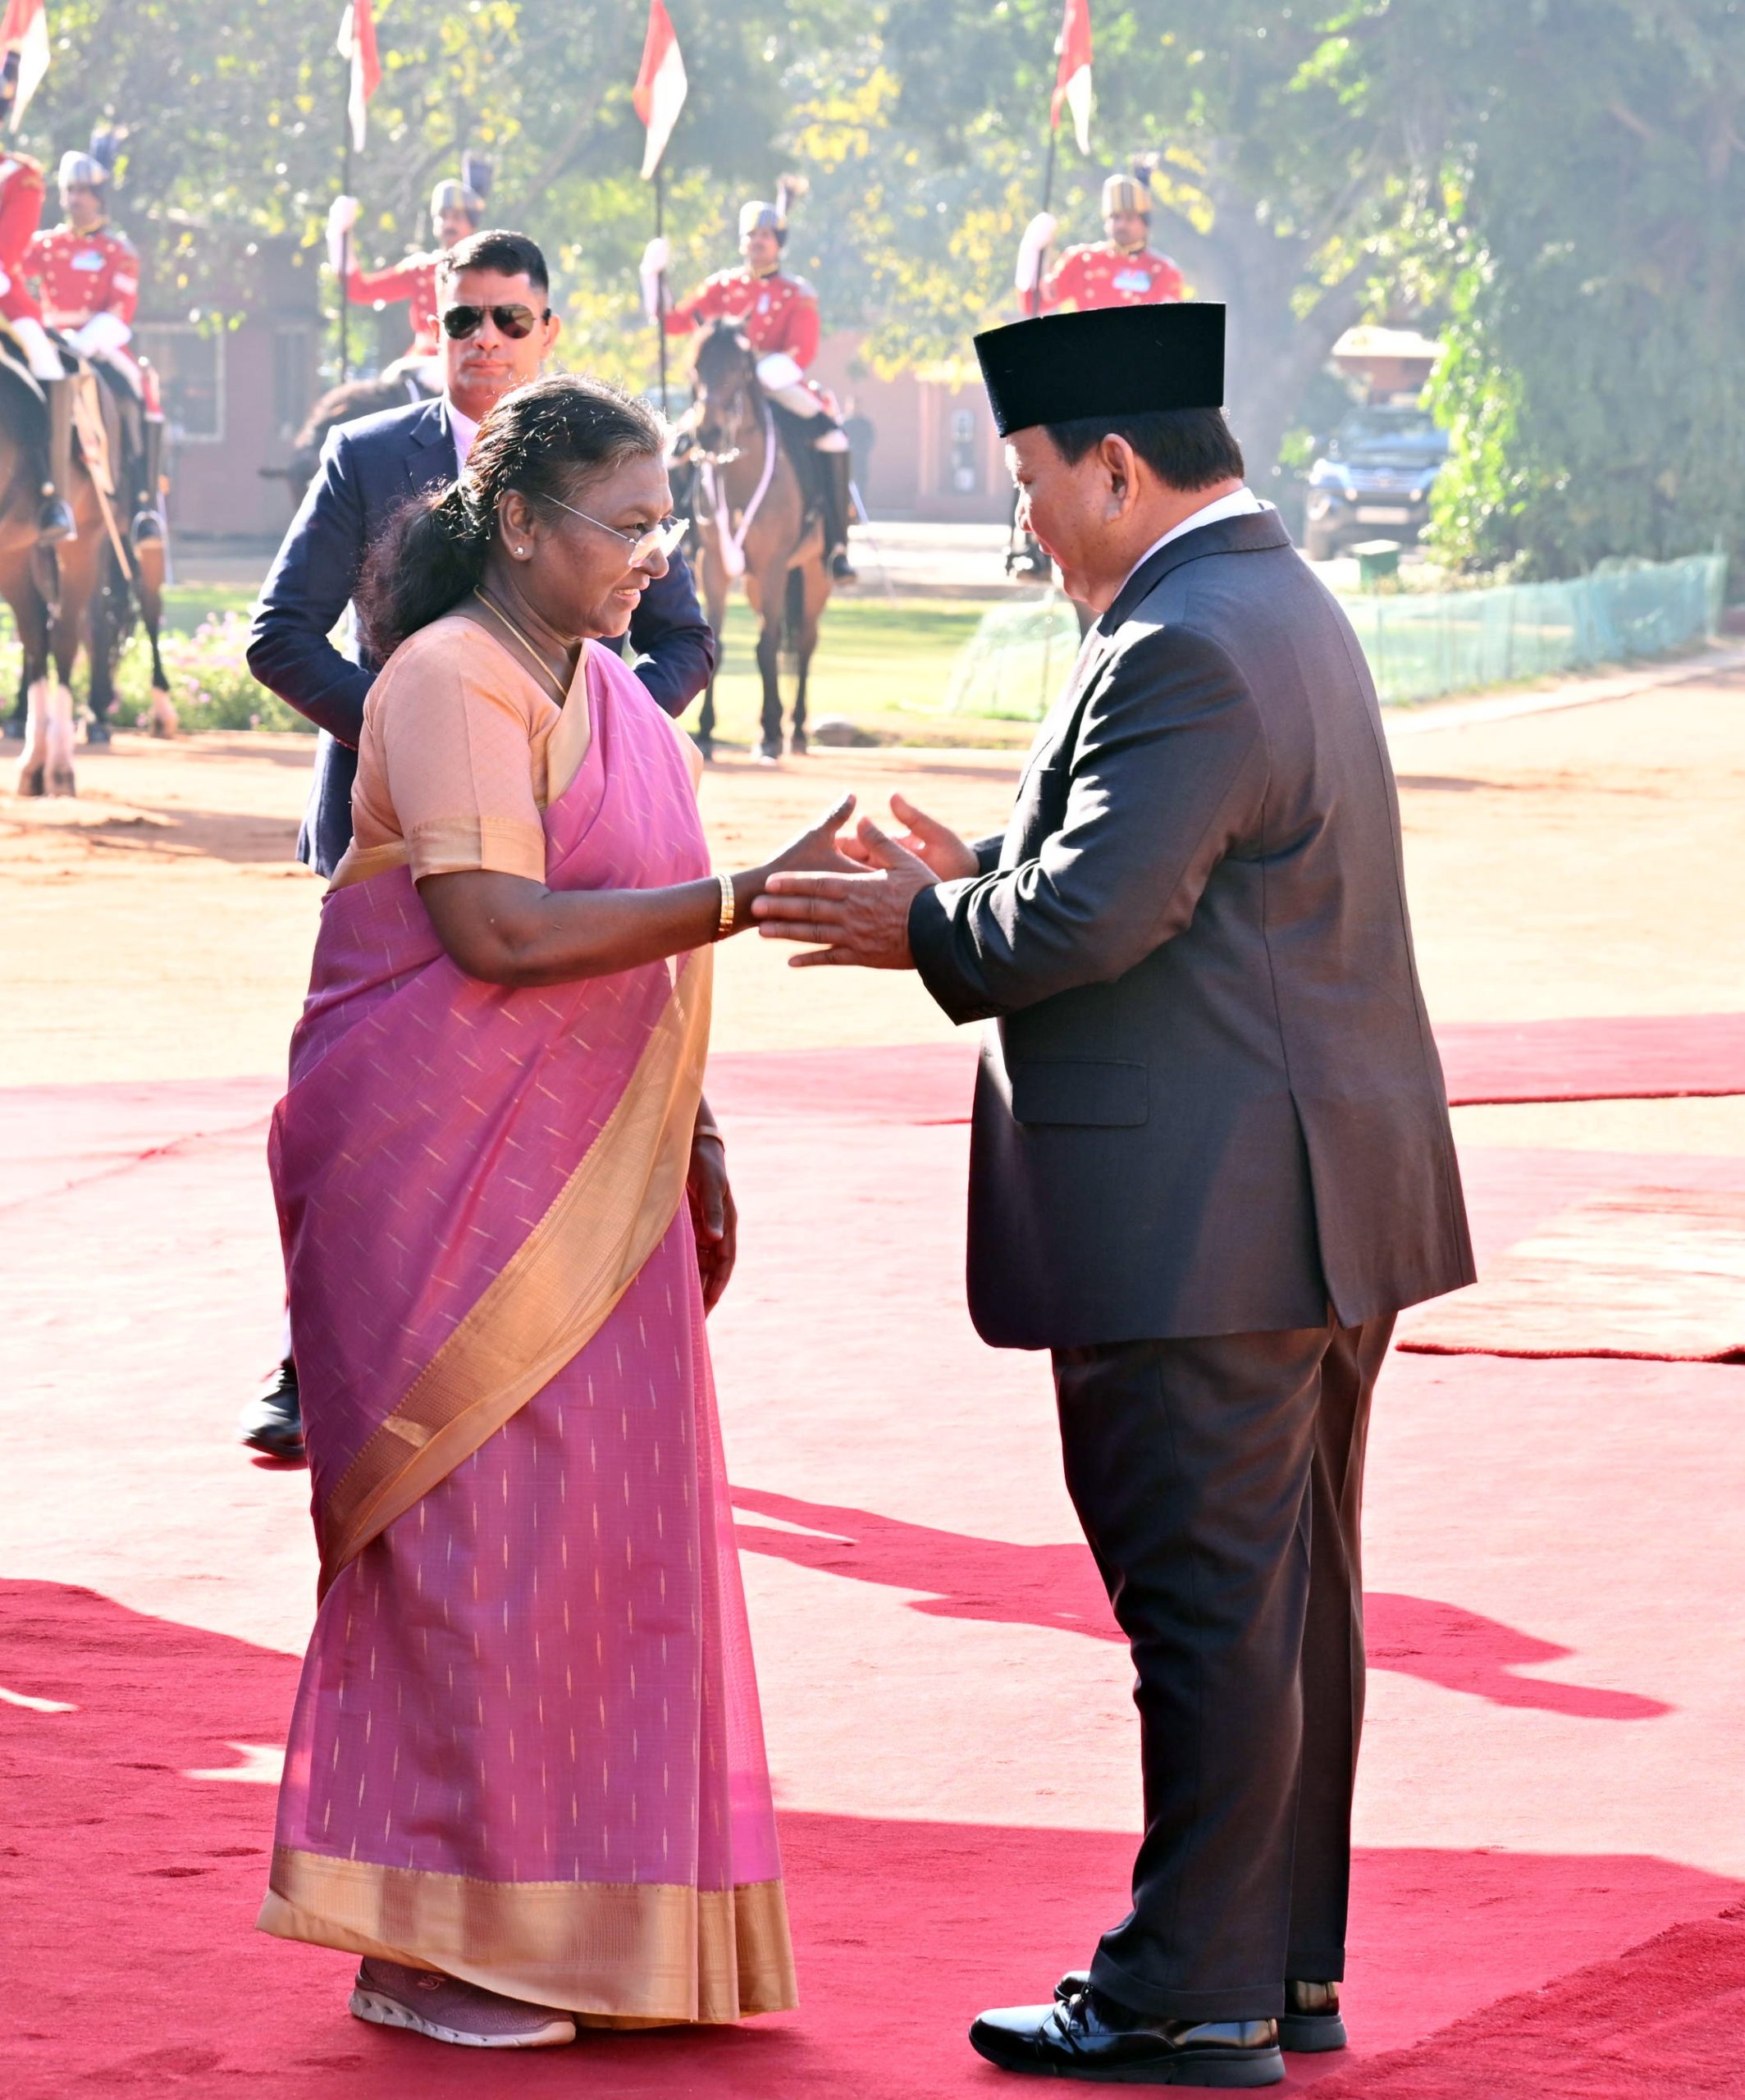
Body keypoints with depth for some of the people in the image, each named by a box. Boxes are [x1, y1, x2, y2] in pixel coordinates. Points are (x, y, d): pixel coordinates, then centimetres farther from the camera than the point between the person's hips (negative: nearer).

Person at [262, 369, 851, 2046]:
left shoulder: (606, 692, 15)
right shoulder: (452, 685, -13)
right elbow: (501, 932, -23)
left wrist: (692, 1143, 17)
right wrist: (741, 897, -26)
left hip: (588, 1183, 9)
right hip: (455, 1171, -9)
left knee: (603, 1519, 8)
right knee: (478, 1523, -7)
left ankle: (562, 1926, 14)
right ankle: (422, 1945, 0)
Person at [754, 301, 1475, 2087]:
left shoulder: (1183, 650, -19)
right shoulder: (1280, 606, 14)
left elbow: (1087, 917, -24)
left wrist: (930, 934, -6)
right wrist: (979, 881, 13)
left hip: (1201, 1226, -10)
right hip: (1319, 1202, 10)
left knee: (1207, 1610, -4)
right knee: (1291, 1602, 15)